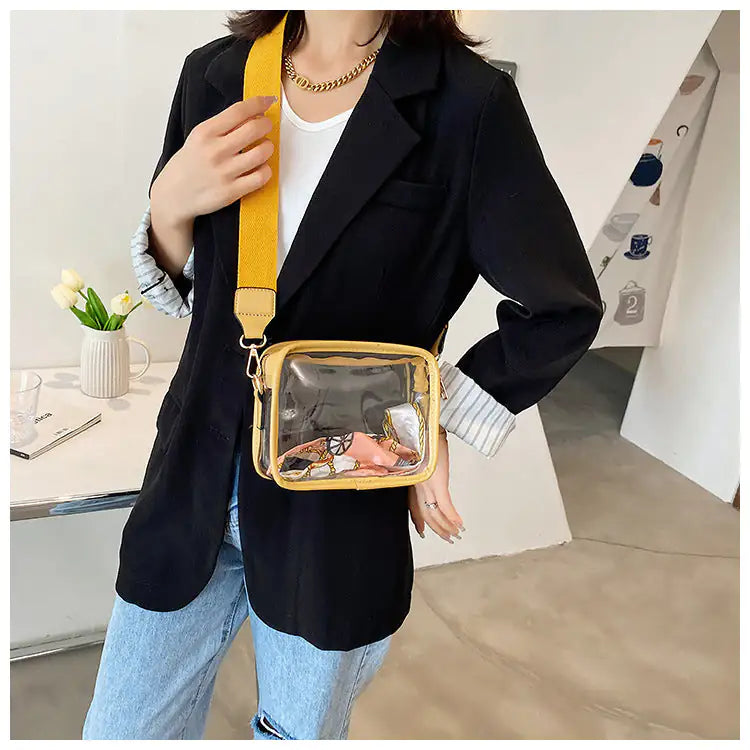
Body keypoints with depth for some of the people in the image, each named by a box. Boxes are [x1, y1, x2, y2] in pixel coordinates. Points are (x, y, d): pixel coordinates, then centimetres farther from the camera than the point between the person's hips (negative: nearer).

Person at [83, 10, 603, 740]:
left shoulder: (469, 104, -13)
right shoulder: (214, 75, 1)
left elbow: (561, 310, -4)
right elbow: (182, 292, 9)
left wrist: (438, 421, -8)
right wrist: (169, 204, -11)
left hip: (342, 508, -3)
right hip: (195, 485, 4)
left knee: (298, 732, 20)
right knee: (121, 731, 17)